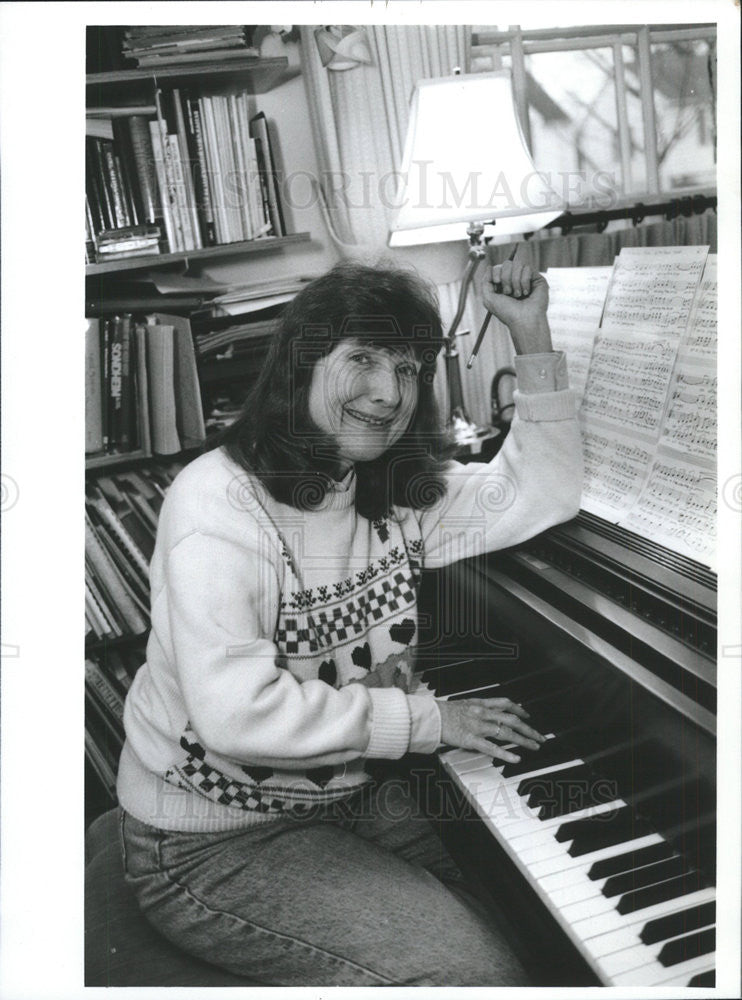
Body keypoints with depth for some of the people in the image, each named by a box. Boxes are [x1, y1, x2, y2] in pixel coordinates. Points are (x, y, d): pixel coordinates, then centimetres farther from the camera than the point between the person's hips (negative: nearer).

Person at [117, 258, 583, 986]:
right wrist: (428, 718, -25)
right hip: (212, 843, -7)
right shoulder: (218, 499, -24)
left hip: (349, 793, 7)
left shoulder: (395, 494, 0)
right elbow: (236, 712, -31)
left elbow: (540, 497, 0)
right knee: (474, 969, -15)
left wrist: (531, 337, -7)